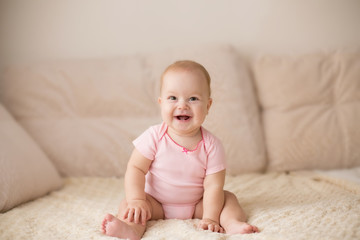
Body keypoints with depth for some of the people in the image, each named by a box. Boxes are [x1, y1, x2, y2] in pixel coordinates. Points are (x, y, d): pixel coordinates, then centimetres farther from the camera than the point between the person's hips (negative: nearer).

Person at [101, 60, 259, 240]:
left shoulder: (211, 145, -16)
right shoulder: (154, 137, -17)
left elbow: (213, 185, -15)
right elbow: (136, 168, -14)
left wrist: (210, 218, -23)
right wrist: (137, 201, -25)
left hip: (196, 205, 1)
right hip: (157, 203, -1)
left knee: (228, 198, -12)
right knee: (128, 204, -22)